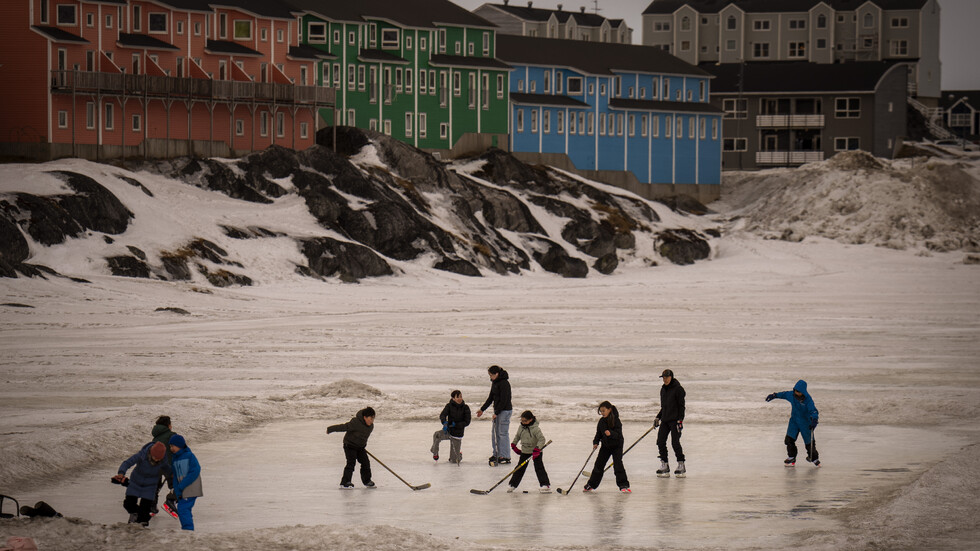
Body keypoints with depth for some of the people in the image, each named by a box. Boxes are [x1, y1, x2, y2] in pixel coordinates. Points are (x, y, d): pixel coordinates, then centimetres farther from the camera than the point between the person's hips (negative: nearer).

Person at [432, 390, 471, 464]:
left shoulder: (465, 408, -6)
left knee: (454, 460, 3)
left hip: (457, 434, 0)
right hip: (448, 431, 0)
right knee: (437, 435, -35)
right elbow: (442, 415, -18)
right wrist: (444, 423, -41)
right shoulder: (449, 406, -5)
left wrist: (455, 425, -23)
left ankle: (459, 455, 41)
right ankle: (435, 454, -10)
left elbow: (467, 422, -9)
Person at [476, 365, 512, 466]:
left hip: (505, 410, -10)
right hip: (497, 410, 10)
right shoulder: (494, 383, 11)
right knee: (495, 432, 12)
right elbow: (491, 397, 19)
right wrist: (482, 409, 18)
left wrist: (496, 413, -18)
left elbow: (503, 400, -20)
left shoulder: (504, 384, -18)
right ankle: (496, 454, 20)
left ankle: (505, 457, -4)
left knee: (503, 433, -7)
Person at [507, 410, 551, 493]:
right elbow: (517, 436, 18)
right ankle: (513, 484, 16)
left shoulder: (535, 428, -21)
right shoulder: (521, 427, 0)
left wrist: (537, 449, -35)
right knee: (520, 468, 8)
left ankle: (545, 485, -8)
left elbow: (542, 439, -26)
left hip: (536, 452, -6)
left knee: (539, 468, -10)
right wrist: (513, 444, 14)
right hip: (524, 452, 6)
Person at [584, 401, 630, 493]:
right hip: (605, 446, 6)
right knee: (599, 464, 6)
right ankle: (591, 485, 17)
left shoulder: (616, 420, -17)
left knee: (618, 464, -14)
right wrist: (596, 442, -4)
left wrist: (611, 433, -41)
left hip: (616, 446, -6)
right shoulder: (601, 421, 1)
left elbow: (618, 434, -23)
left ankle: (624, 485, -9)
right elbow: (598, 433, 11)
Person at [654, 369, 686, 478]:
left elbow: (681, 406, -10)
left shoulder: (678, 389, -8)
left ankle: (681, 466, -4)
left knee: (675, 442, -11)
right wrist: (658, 417, 15)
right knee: (660, 441, -1)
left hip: (675, 419, -7)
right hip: (665, 420, 7)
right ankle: (664, 466, 3)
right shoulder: (663, 389, 15)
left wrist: (680, 420, -16)